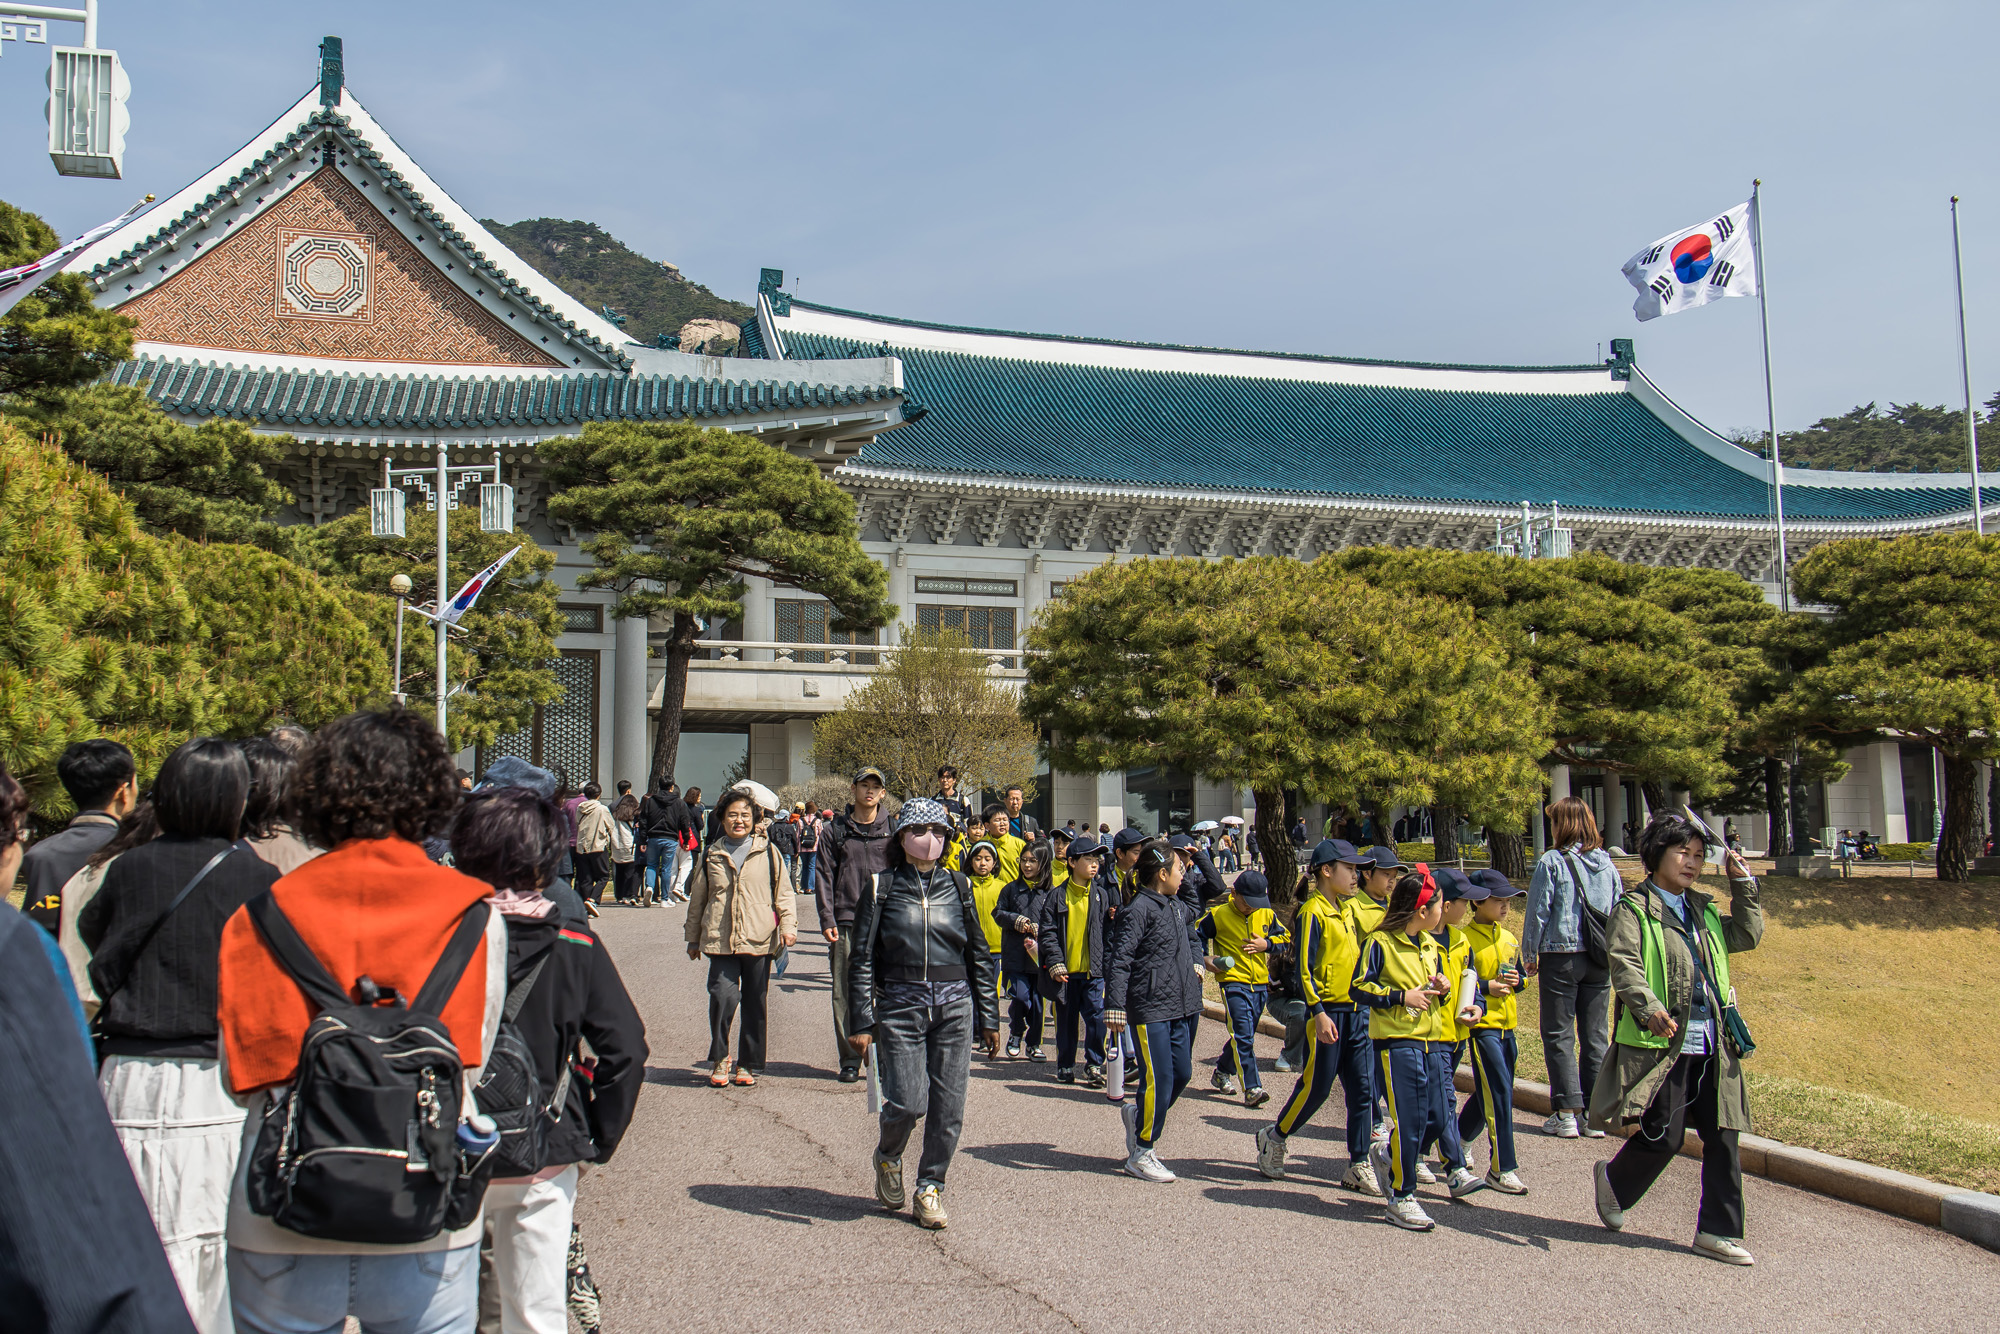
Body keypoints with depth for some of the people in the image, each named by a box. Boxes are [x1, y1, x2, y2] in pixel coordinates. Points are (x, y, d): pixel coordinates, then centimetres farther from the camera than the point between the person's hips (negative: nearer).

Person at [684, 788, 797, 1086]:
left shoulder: (768, 852, 7)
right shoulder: (711, 855, 12)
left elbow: (783, 891, 8)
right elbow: (697, 899, 18)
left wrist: (788, 924, -6)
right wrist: (693, 938, 19)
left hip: (759, 940, 0)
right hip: (720, 941, 0)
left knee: (755, 1004, 6)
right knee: (723, 995, -16)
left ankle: (749, 1064, 20)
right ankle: (719, 1059, 3)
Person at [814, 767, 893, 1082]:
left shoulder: (893, 829, 9)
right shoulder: (836, 829, 8)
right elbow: (824, 876, 6)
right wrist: (827, 920, -3)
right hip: (846, 923, 0)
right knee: (845, 996, 1)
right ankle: (850, 1059, 10)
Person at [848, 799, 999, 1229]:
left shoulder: (957, 886, 9)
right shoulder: (881, 887, 1)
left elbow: (979, 954, 13)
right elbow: (861, 957, 1)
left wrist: (988, 1018, 12)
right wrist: (861, 1021, -5)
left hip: (953, 1005, 3)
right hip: (899, 1006, -2)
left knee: (949, 1105, 1)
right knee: (907, 1102, -9)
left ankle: (931, 1186, 19)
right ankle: (888, 1156, 24)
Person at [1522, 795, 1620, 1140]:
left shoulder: (1551, 862, -9)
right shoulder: (1606, 863, 5)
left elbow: (1538, 912, -7)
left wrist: (1530, 954, 4)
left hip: (1561, 956, -4)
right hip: (1600, 960, 5)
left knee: (1559, 1035, 3)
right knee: (1596, 1035, 9)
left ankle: (1567, 1114, 0)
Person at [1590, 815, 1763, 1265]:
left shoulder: (1703, 910, 19)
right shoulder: (1634, 909, -4)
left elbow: (1747, 935, 25)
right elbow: (1624, 962, -16)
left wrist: (1742, 885, 16)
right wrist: (1648, 1007, -32)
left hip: (1712, 1045, 7)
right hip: (1663, 1042, -7)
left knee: (1723, 1137, 4)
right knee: (1663, 1136, -5)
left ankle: (1719, 1232, 13)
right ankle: (1613, 1180, 25)